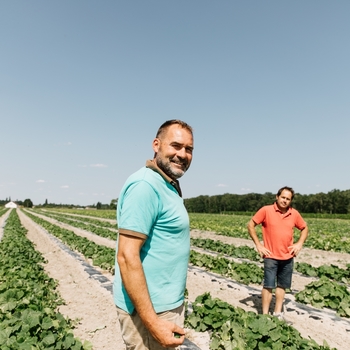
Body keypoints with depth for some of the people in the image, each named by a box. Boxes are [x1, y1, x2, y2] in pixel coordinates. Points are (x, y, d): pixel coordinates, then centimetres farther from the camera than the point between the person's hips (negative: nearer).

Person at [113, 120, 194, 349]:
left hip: (168, 304, 9)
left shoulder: (168, 187, 9)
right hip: (151, 309, -9)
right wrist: (153, 322, -23)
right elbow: (127, 256, -25)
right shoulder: (146, 185, -21)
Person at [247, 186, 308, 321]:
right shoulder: (266, 210, -11)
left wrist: (299, 243, 2)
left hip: (288, 257, 4)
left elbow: (304, 228, 17)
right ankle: (265, 315, 11)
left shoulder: (294, 214, 0)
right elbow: (251, 225, -5)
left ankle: (278, 313, 27)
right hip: (271, 256, -4)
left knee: (282, 285, 14)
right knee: (268, 286, -2)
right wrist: (258, 245, -9)